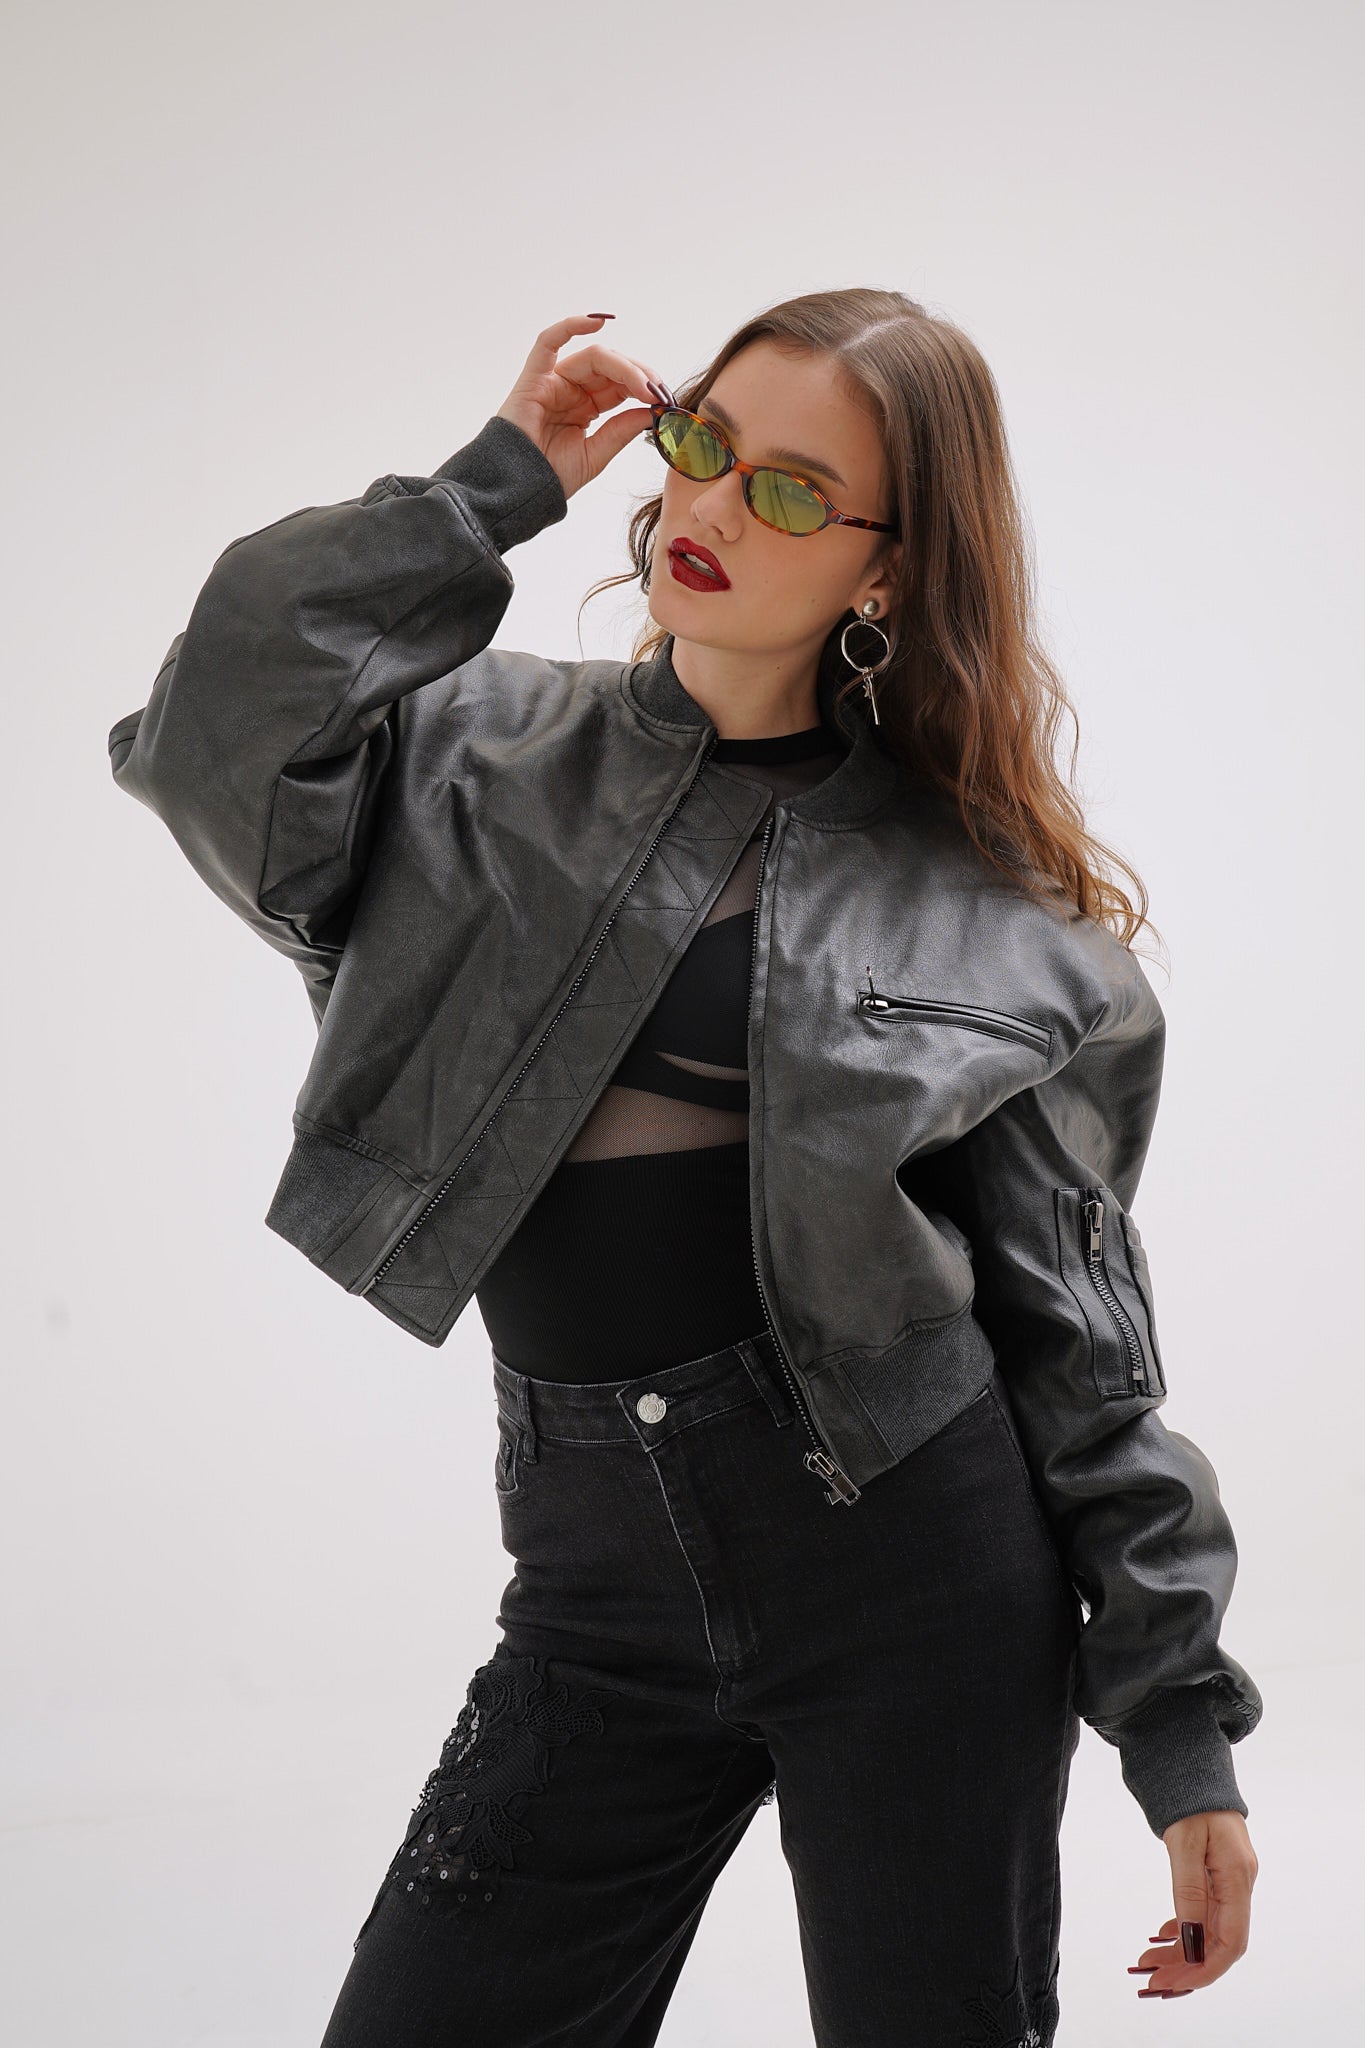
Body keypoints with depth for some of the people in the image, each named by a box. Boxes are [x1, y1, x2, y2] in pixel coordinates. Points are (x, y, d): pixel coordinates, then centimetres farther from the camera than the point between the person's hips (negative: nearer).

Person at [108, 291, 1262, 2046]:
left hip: (917, 1562, -2)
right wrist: (488, 488, -6)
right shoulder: (484, 761, 6)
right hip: (601, 1590, 2)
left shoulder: (985, 899, 1)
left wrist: (1182, 1727, -1)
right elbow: (217, 745, -13)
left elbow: (1076, 1332, 1)